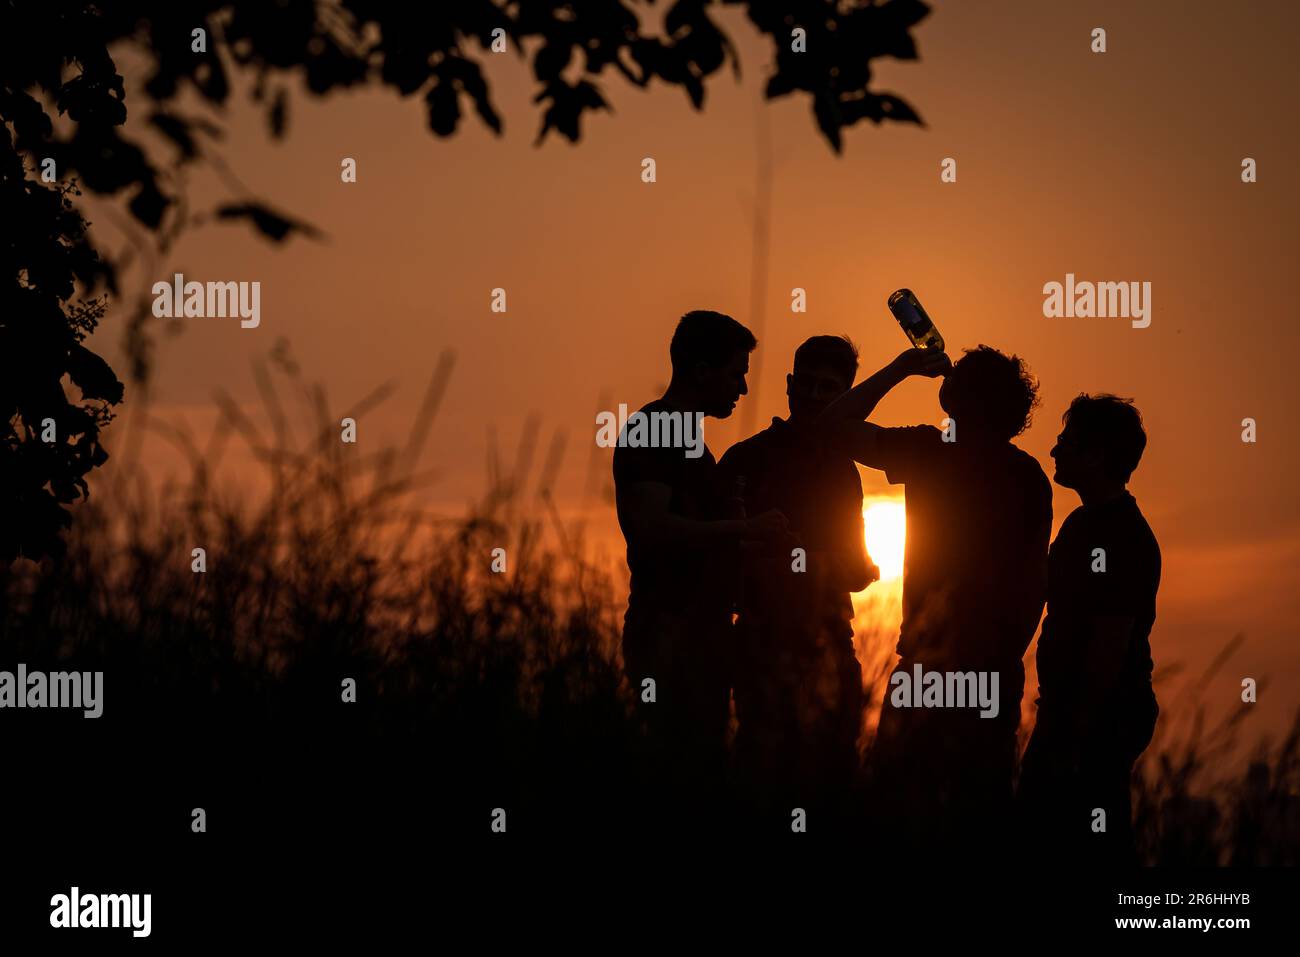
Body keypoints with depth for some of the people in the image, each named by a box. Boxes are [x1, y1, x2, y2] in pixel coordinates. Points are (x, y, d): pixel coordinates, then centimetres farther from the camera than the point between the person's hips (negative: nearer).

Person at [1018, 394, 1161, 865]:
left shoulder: (1120, 538, -20)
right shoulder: (1084, 521, 13)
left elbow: (1109, 650, -22)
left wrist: (1074, 738, -21)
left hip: (1100, 722, -10)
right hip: (1071, 711, 10)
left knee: (1095, 844, -4)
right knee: (1040, 828, 15)